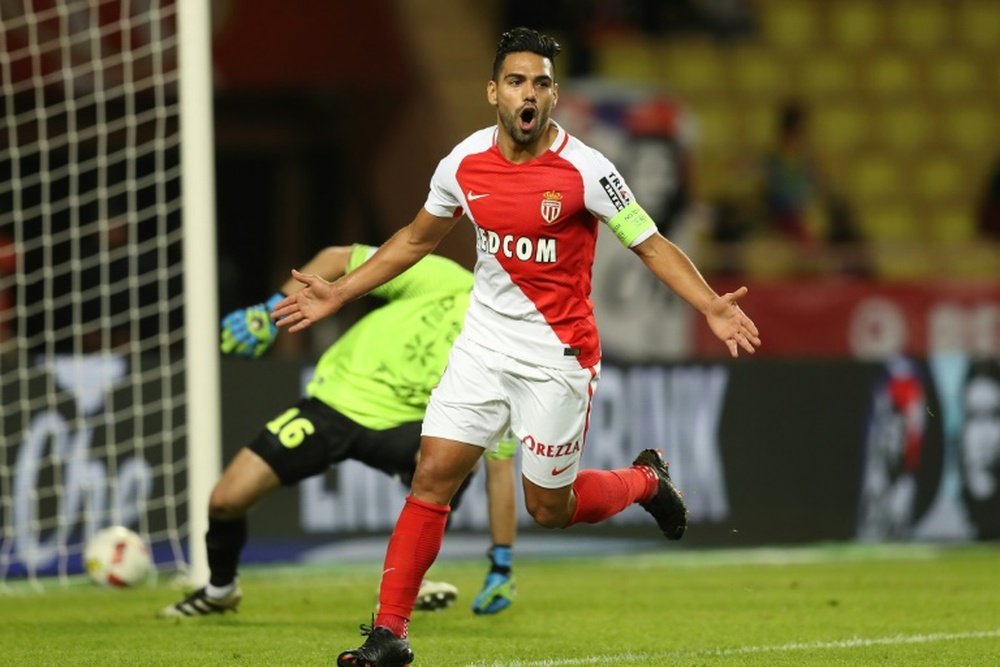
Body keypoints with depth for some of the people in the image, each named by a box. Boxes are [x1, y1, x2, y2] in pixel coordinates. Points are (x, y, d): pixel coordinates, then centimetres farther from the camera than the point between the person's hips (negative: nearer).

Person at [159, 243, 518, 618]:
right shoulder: (445, 283, -11)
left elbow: (500, 471, -4)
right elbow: (338, 260, -3)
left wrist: (502, 565, -8)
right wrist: (273, 309, -9)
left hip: (396, 424, 0)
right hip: (335, 400, 0)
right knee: (226, 500, -9)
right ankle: (220, 590, 27)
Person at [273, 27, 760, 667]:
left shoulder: (585, 170, -15)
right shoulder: (465, 163, -2)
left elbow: (652, 244, -10)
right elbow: (416, 239, 15)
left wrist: (712, 306, -26)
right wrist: (337, 294, 15)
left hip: (557, 358, -3)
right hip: (484, 343, 3)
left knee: (549, 508, 4)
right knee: (433, 475, -8)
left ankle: (646, 478, 35)